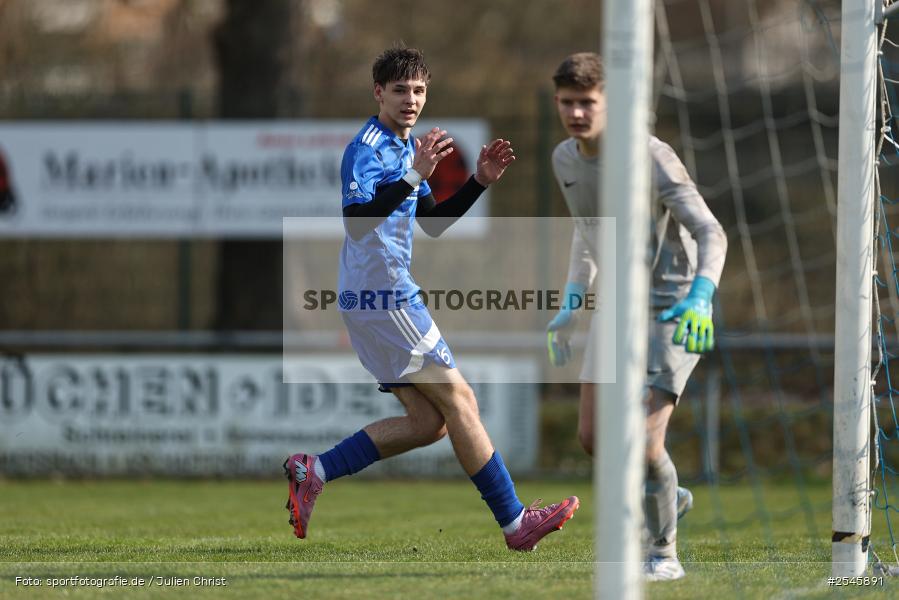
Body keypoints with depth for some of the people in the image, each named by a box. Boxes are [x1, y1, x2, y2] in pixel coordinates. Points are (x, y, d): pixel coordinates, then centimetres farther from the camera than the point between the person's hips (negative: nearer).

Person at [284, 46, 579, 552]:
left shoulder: (407, 148, 17)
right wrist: (413, 176, -35)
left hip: (390, 296, 10)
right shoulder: (367, 149, -14)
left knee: (429, 422, 7)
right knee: (458, 401, -6)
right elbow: (357, 221, -28)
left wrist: (480, 182, 12)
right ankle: (515, 523, -2)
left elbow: (434, 223, 24)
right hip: (381, 296, -10)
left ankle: (314, 472, 7)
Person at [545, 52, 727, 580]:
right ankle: (668, 498, 32)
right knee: (593, 437, 4)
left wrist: (700, 299, -37)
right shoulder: (566, 160, 3)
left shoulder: (651, 157, -20)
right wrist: (570, 307, 15)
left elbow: (711, 234, -21)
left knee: (642, 437, -16)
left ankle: (664, 552, 3)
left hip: (673, 310, -7)